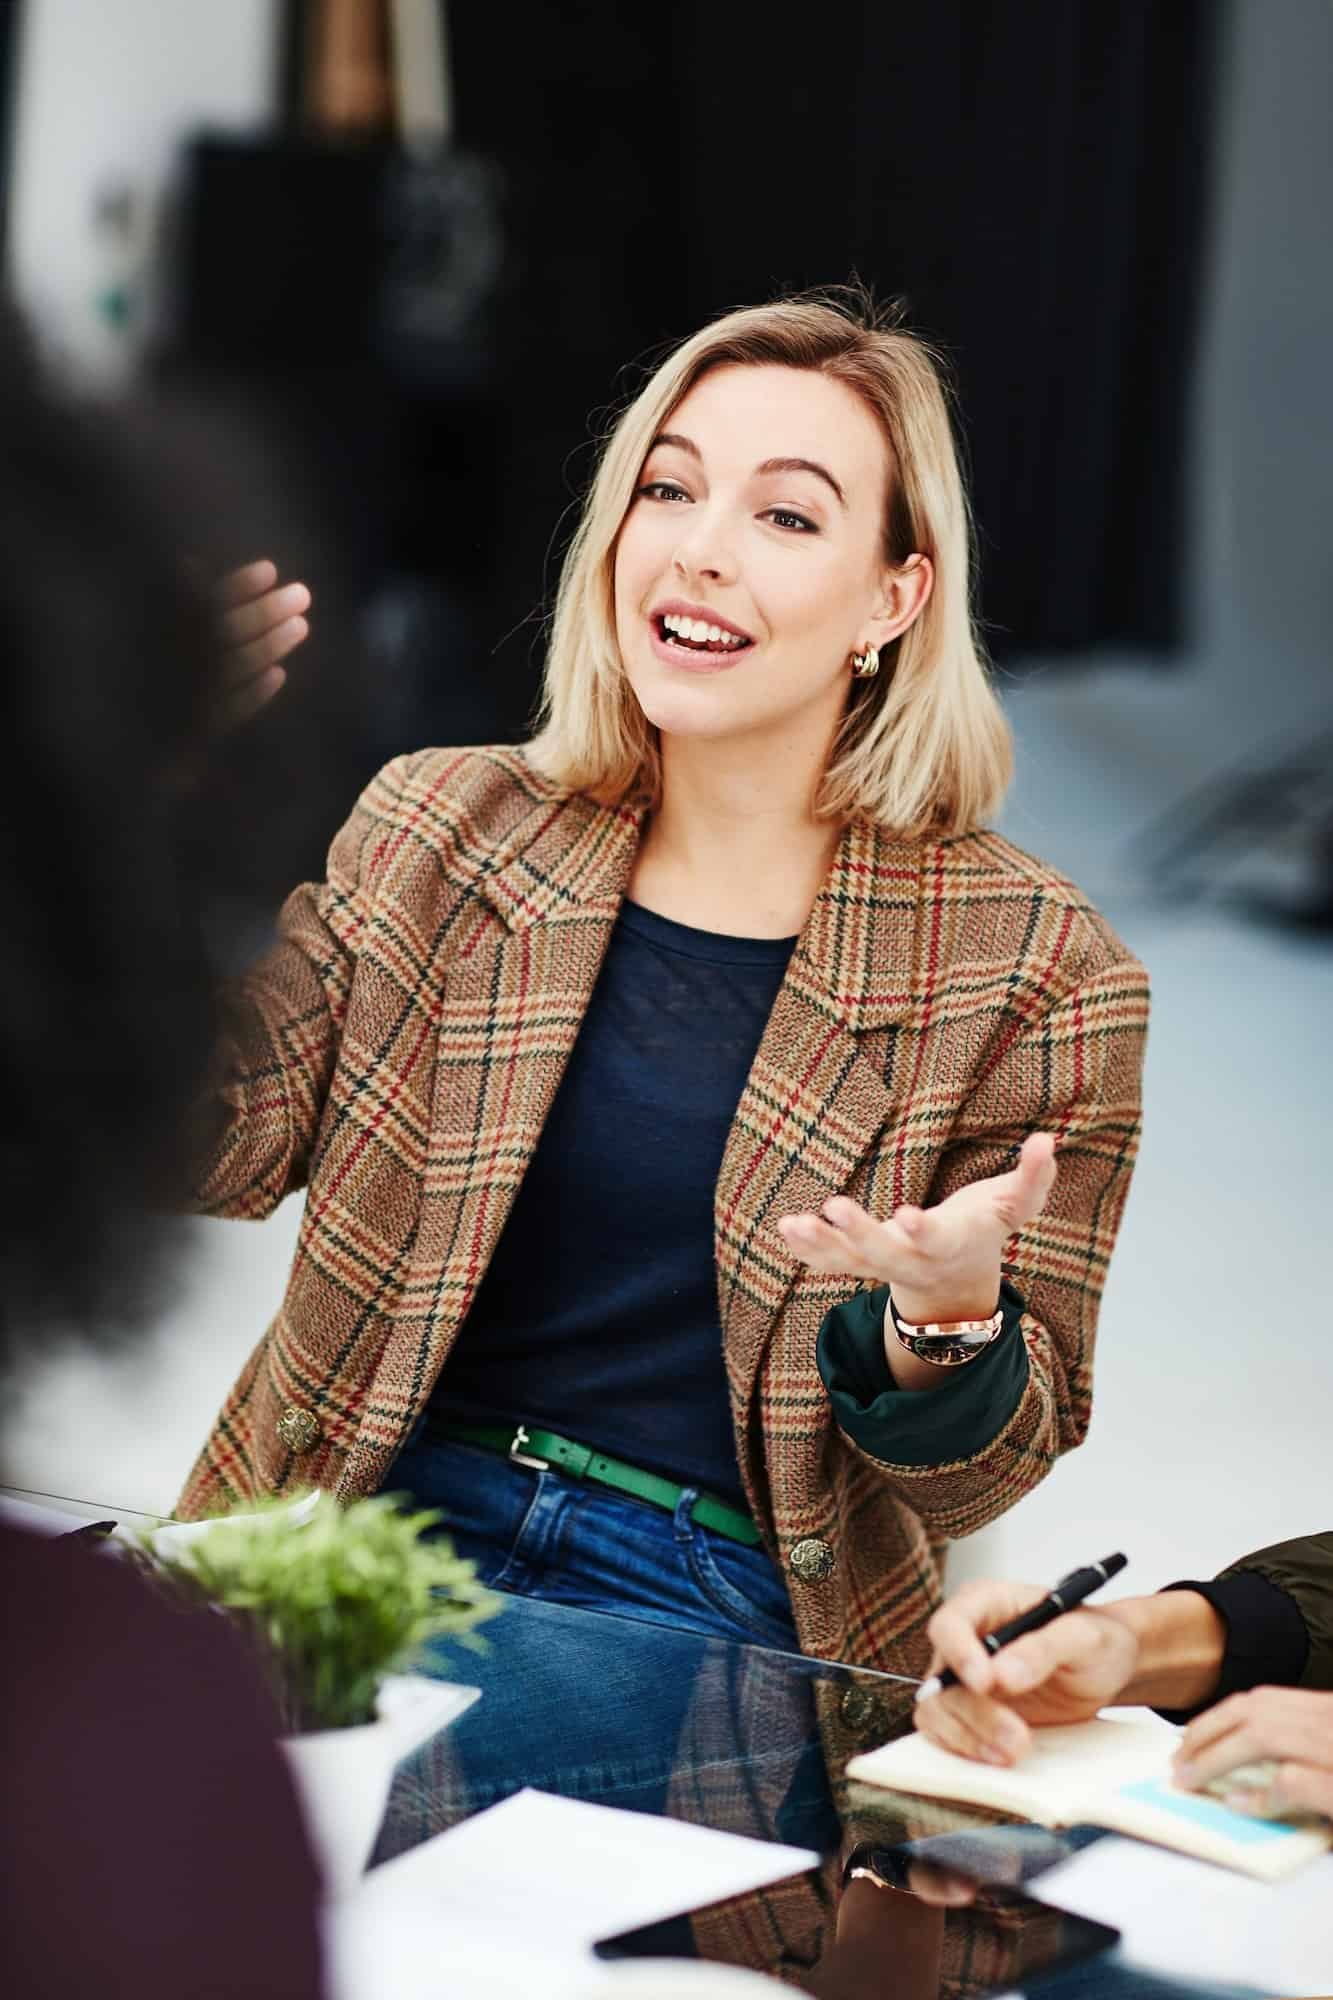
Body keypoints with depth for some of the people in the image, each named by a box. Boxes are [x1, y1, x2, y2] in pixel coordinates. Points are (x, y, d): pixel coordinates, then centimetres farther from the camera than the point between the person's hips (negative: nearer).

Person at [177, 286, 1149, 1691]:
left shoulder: (1032, 971, -4)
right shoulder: (437, 826, 5)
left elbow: (968, 1478, 0)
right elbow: (224, 1149, -3)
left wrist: (945, 1311, -24)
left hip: (717, 1613, -2)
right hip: (380, 1517, 3)